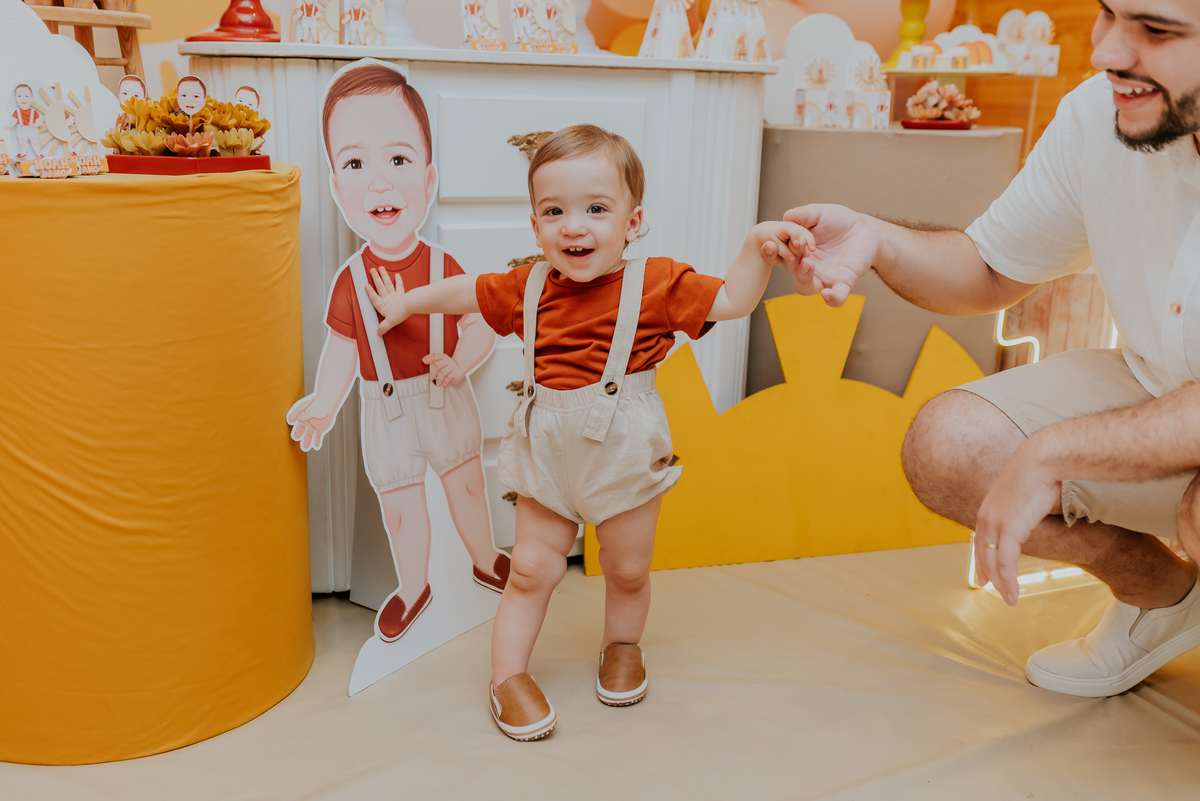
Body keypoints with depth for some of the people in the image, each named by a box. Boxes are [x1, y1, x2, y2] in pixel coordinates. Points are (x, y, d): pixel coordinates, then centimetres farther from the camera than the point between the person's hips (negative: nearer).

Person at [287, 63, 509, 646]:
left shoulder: (445, 269, -13)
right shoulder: (351, 281, -12)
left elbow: (480, 328, -10)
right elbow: (342, 349, -5)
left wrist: (460, 362, -27)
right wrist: (323, 405, -13)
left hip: (446, 400, 0)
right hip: (387, 413, 0)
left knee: (467, 486, 17)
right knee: (400, 508, 12)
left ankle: (485, 560, 43)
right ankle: (413, 587, 36)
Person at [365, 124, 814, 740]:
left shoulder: (655, 284, -13)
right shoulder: (528, 289, -3)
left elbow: (731, 301, -11)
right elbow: (466, 292, 13)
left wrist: (758, 250, -26)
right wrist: (407, 302, 23)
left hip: (627, 456, -1)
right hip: (548, 455, 2)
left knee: (628, 570, 15)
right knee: (531, 568, 5)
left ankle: (622, 646, 42)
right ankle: (508, 674, 19)